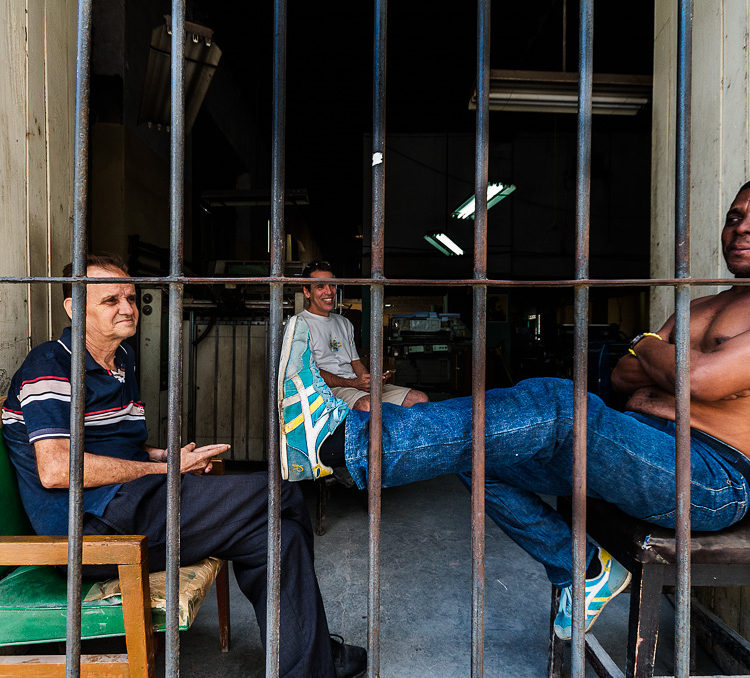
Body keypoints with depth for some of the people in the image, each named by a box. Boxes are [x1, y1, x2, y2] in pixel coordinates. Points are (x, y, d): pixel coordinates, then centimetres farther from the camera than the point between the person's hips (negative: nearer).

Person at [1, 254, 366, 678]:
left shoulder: (123, 363, 22)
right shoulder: (50, 366, -6)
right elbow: (55, 469, -19)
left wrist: (166, 456, 7)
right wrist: (166, 468, -12)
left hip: (129, 507, 9)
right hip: (93, 525, -9)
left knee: (276, 535, -7)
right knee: (281, 494, -16)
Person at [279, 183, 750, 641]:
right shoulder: (697, 308, 25)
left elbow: (703, 379, -19)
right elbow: (622, 375, 17)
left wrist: (647, 346, 1)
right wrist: (663, 369, -3)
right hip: (644, 450, 7)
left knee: (555, 406, -35)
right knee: (475, 449, -5)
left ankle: (342, 442, -39)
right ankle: (582, 570, 6)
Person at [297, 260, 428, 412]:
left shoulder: (344, 323, 26)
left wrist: (371, 379, -1)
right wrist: (353, 383, -17)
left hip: (358, 387, 7)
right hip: (329, 390, -7)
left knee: (420, 398, -11)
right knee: (367, 405, -40)